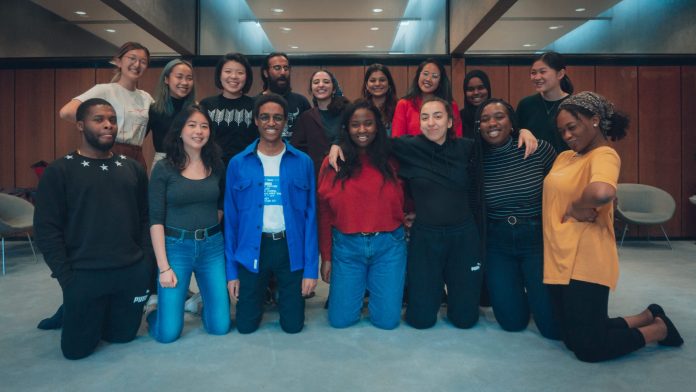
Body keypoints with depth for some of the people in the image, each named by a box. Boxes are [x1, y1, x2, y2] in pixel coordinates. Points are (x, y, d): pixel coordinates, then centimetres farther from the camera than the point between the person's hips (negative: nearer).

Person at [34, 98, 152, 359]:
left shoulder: (132, 168, 8)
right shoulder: (59, 171, -4)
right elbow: (46, 228, -7)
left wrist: (146, 260, 0)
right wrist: (65, 275, -11)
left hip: (133, 273, 3)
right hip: (85, 275, -3)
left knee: (122, 336, 13)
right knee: (77, 349, 8)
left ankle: (102, 315, 44)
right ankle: (70, 312, 38)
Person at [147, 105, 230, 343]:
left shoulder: (217, 166, 4)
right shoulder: (163, 168, -6)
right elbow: (156, 220, -8)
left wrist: (207, 231, 8)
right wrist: (163, 267, -12)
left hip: (212, 247, 3)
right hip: (176, 247, -3)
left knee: (220, 327, 4)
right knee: (168, 333, -1)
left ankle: (199, 301, 35)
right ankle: (155, 313, 32)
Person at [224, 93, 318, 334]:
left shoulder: (303, 162, -1)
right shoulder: (238, 164, 0)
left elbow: (310, 215, -1)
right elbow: (231, 218, 2)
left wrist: (311, 268, -5)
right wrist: (231, 270, 1)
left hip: (291, 248, 0)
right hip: (252, 249, 0)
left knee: (293, 325, 8)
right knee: (246, 325, 9)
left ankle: (281, 294, 40)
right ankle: (263, 294, 40)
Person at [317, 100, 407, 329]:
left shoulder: (392, 160, 0)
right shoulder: (333, 163, -1)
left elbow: (405, 201, 12)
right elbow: (324, 214, 3)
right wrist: (326, 257, 4)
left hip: (388, 245, 0)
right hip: (346, 246, 0)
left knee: (387, 320, 5)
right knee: (341, 320, 6)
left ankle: (374, 288, 35)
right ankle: (357, 288, 36)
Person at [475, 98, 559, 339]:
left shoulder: (537, 149, -10)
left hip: (538, 240, -1)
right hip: (497, 245, 1)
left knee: (552, 325, 1)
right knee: (513, 322, 6)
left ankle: (535, 292, 33)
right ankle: (514, 289, 37)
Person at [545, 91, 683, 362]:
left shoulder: (604, 155, -12)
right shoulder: (564, 157, 14)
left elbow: (602, 193, -35)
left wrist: (575, 209, -18)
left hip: (585, 264, -9)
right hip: (559, 261, 9)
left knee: (589, 348, 0)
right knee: (573, 339, 16)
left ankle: (659, 328, 23)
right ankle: (649, 317, 33)